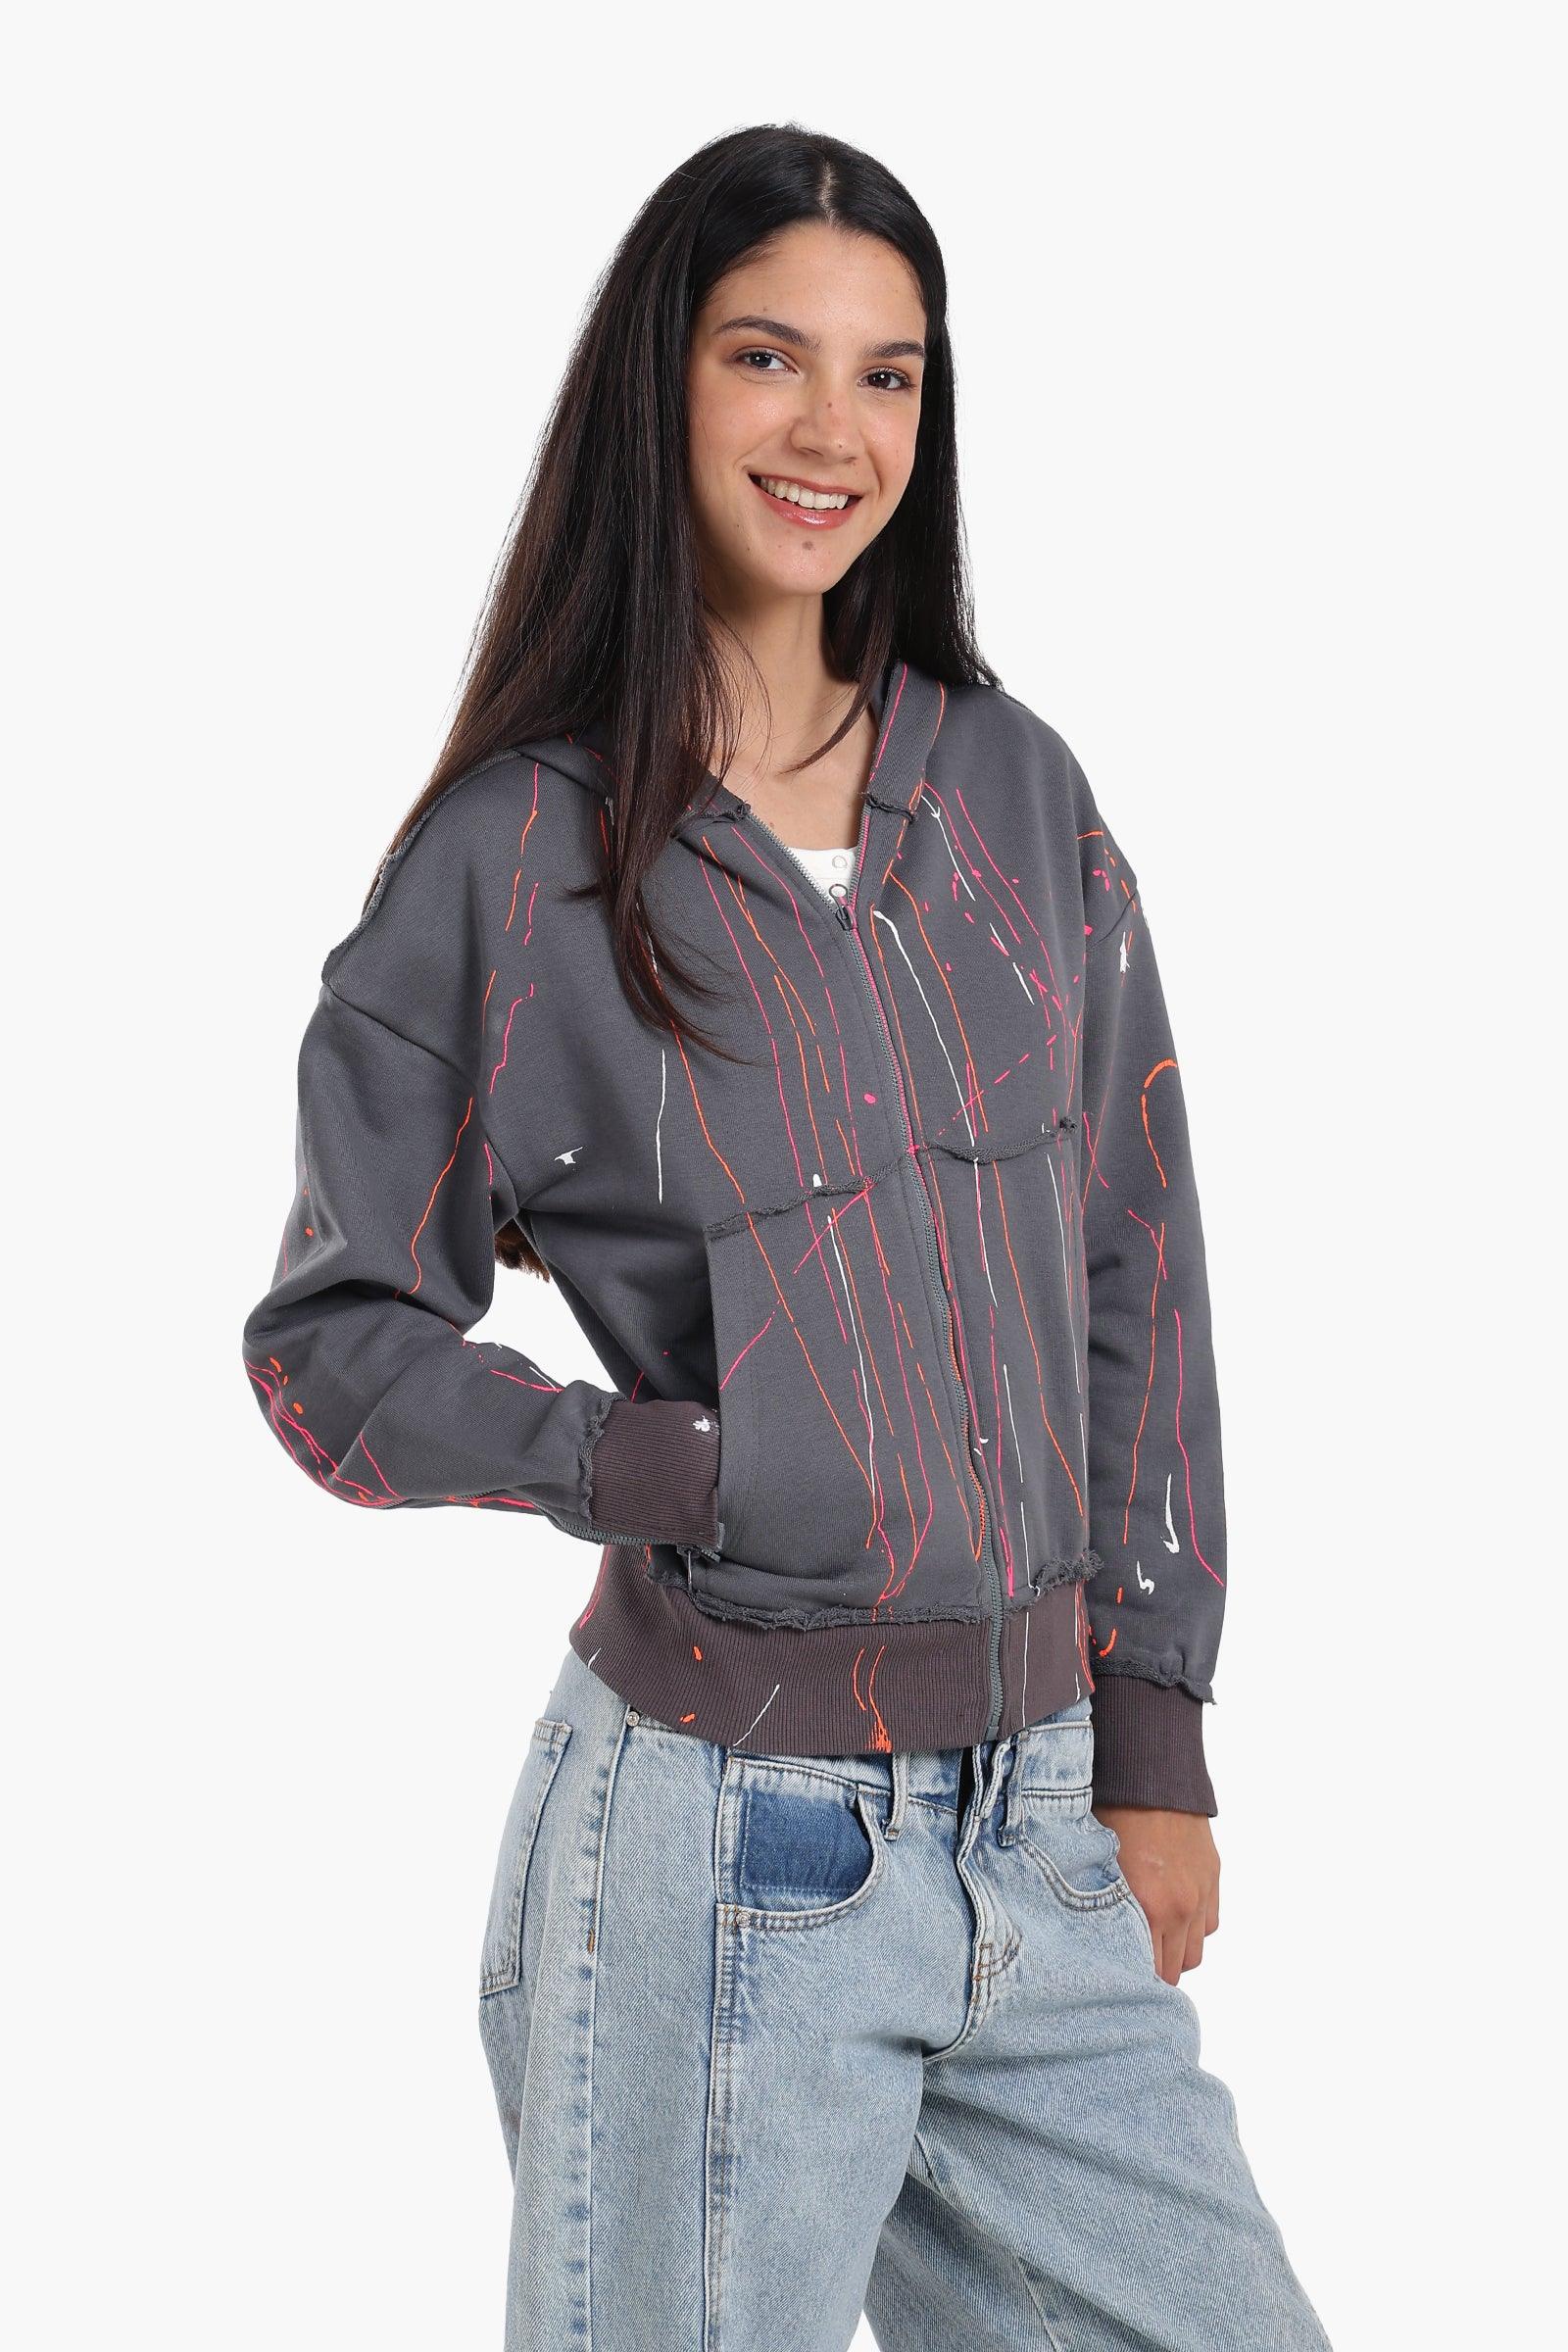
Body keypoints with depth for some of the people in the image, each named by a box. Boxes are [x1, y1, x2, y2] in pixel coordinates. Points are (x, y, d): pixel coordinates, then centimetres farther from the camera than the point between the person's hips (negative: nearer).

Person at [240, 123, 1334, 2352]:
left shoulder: (1019, 794, 6)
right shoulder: (509, 862, -5)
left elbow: (1134, 1278, 9)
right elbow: (331, 1339, 0)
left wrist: (1154, 1742, 7)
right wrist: (671, 1466, -14)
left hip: (1042, 1826, 4)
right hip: (730, 1851, -4)